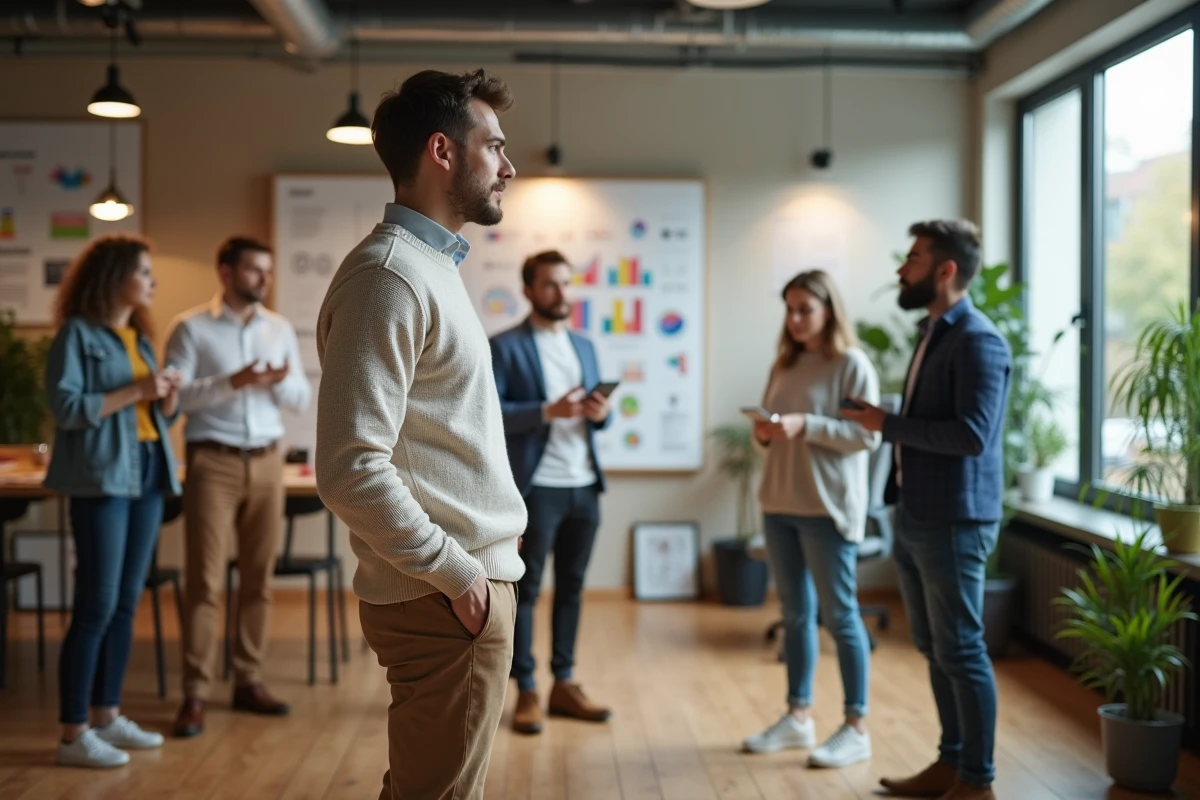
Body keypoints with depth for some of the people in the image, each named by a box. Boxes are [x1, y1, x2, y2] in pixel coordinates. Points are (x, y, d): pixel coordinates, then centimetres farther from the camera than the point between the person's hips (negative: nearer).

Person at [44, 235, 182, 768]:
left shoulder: (139, 336, 16)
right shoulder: (78, 333, -6)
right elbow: (66, 407, -15)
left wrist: (168, 397, -3)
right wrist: (136, 390, -16)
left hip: (148, 475, 8)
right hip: (102, 478, -8)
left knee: (126, 605, 10)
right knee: (96, 607, -7)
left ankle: (107, 717, 19)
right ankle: (74, 734, 0)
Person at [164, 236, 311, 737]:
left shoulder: (280, 329, 11)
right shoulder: (192, 328, -2)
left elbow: (301, 401, 12)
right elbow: (175, 395, -12)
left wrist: (281, 383, -9)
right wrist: (233, 381, -22)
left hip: (266, 461, 5)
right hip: (213, 462, -4)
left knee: (259, 578, 7)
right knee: (205, 580, -5)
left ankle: (249, 681, 17)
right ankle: (195, 694, 0)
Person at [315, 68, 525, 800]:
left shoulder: (433, 265, 15)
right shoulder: (390, 274, -16)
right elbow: (352, 471, -23)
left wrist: (480, 565, 13)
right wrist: (456, 573, -16)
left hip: (471, 577, 9)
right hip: (446, 599, -9)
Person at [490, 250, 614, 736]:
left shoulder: (585, 347, 16)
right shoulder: (505, 347, -4)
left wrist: (601, 413, -4)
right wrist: (547, 411, -22)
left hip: (585, 485, 6)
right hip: (536, 487, -6)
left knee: (572, 587, 11)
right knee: (525, 589, 1)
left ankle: (564, 685, 20)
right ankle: (526, 692, 9)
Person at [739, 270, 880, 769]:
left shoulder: (852, 364, -6)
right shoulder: (784, 364, 14)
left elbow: (868, 435, -13)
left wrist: (806, 426, -21)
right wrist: (764, 432, -4)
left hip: (828, 506, -6)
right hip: (779, 503, 7)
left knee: (839, 615, -1)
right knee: (795, 614, 12)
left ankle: (856, 729, 7)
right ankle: (798, 717, 22)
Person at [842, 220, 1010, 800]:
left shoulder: (978, 341, -14)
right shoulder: (933, 333, 15)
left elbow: (971, 434, -24)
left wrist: (887, 424, -16)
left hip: (953, 522, -9)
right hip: (915, 518, 9)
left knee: (961, 651, -1)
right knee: (934, 649, 15)